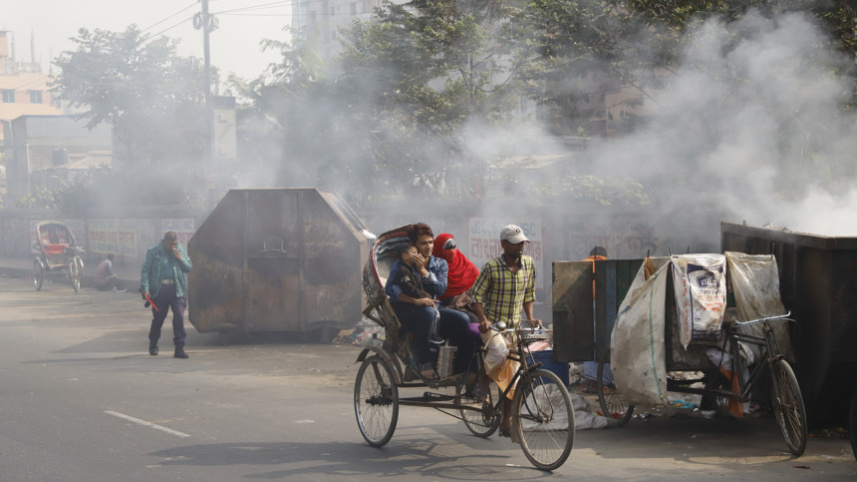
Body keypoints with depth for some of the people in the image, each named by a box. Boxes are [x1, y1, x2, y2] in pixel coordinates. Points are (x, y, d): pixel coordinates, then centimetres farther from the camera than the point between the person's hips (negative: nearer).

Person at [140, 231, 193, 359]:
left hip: (176, 289, 2)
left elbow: (189, 268, 12)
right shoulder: (153, 252, 0)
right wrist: (145, 288, -11)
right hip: (159, 289, -2)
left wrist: (180, 258, -6)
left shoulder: (180, 251, 10)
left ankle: (179, 348, -8)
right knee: (158, 317, 7)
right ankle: (153, 344, 30)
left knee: (179, 316, -10)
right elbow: (145, 271, -2)